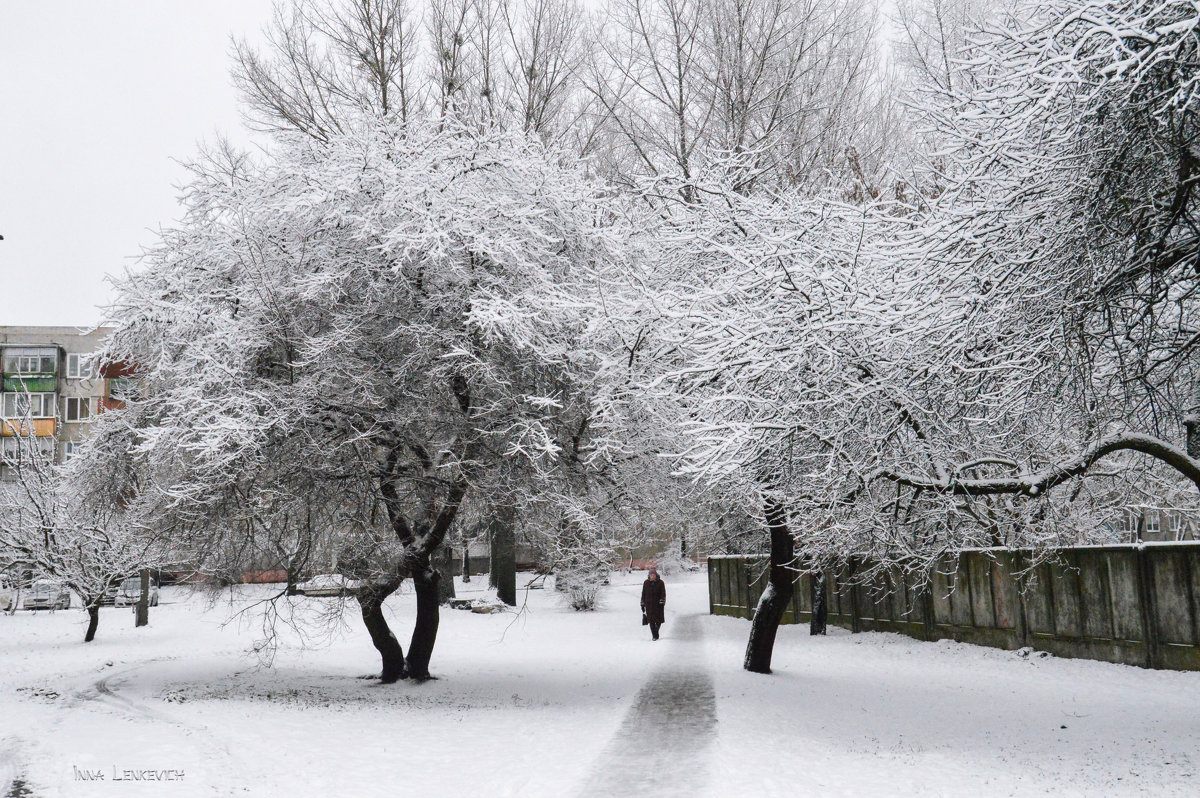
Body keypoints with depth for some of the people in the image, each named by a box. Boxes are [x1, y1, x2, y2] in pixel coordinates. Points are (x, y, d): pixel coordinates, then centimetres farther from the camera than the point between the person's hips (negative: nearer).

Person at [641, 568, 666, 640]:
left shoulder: (660, 582, 1)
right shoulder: (646, 583, 6)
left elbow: (663, 593, -1)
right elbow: (643, 594, 11)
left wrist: (662, 602, -12)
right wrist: (642, 604, 9)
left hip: (658, 604, -1)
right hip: (649, 604, 1)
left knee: (658, 620, -1)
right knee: (651, 620, -5)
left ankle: (656, 631, 27)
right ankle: (654, 635, 1)